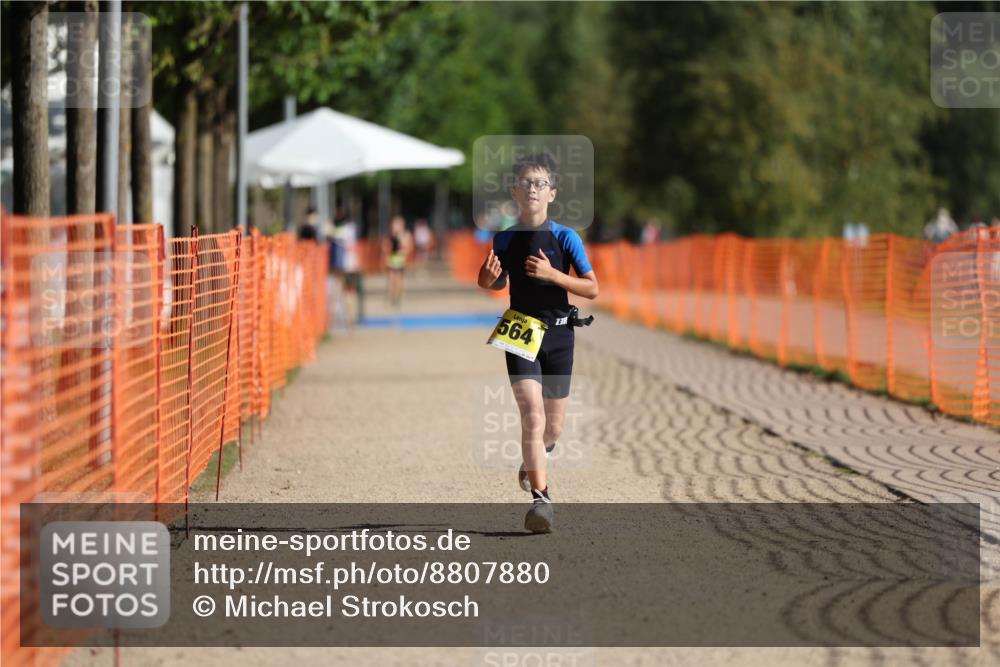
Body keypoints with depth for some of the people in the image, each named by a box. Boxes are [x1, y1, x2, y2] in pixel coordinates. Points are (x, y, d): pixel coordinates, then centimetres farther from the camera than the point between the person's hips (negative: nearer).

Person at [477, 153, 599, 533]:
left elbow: (592, 289, -6)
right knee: (532, 415, -17)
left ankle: (534, 458, 44)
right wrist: (489, 276, -5)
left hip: (558, 334, 0)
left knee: (553, 426, 10)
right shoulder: (505, 239, 2)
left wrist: (552, 274, -20)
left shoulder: (565, 238, -4)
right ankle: (541, 498, -17)